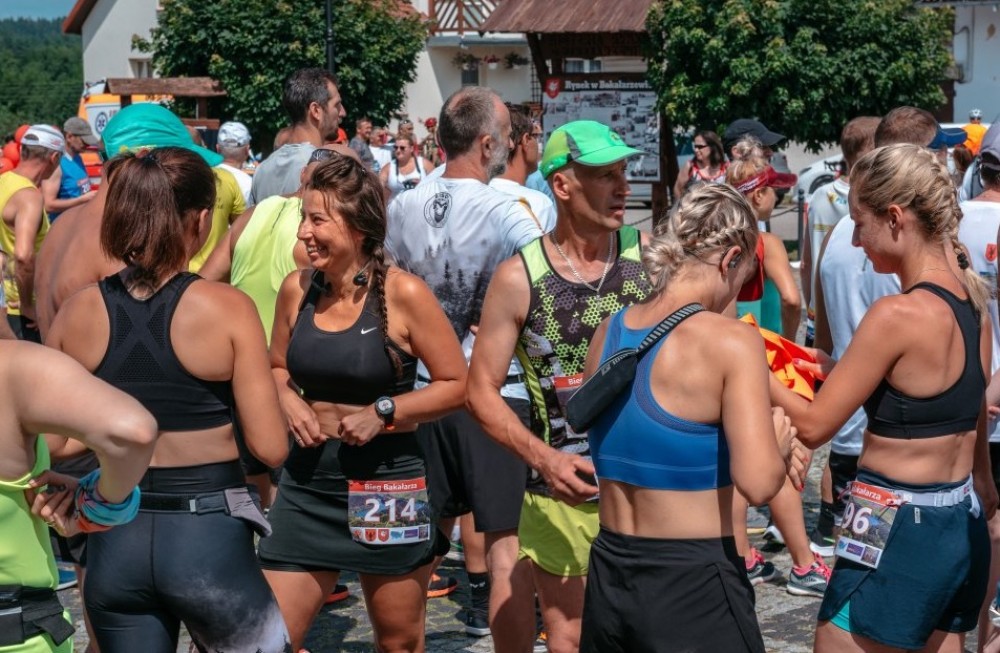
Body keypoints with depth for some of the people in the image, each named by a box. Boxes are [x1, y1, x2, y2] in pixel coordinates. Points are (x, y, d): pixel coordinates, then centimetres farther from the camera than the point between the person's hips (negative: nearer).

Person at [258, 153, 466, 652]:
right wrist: (289, 401, -5)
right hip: (308, 478, 4)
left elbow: (455, 384, -6)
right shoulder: (297, 289, 0)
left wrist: (383, 412, -17)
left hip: (387, 480, -3)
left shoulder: (402, 294, -12)